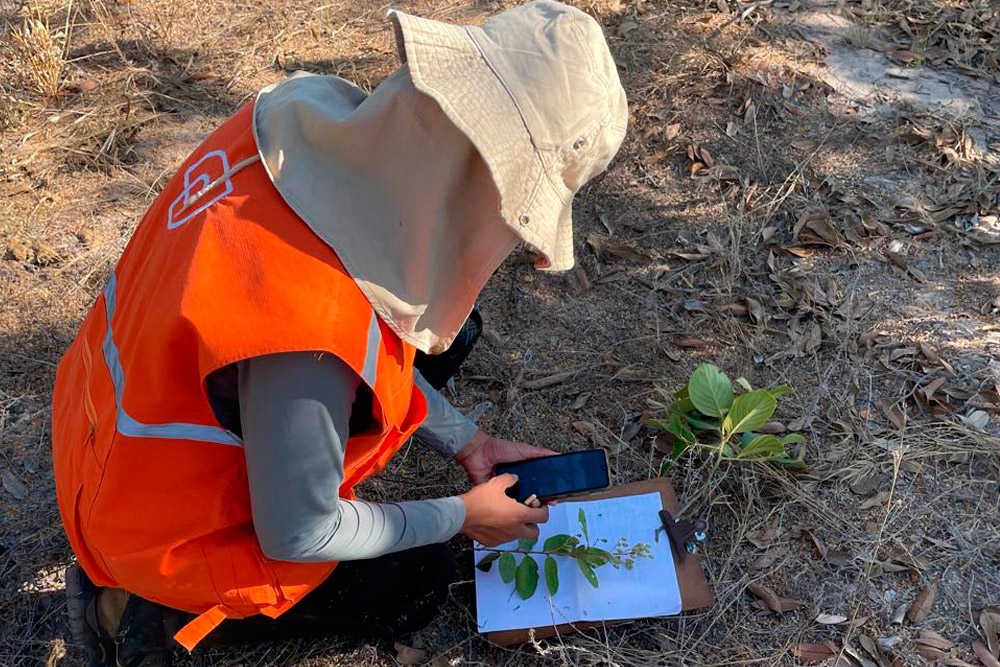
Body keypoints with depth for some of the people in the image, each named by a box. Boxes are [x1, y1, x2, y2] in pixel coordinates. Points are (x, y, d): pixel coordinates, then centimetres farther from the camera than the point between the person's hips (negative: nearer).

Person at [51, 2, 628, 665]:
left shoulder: (311, 110, -19)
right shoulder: (311, 331, -43)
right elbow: (296, 537, -24)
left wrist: (466, 442, 1)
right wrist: (461, 517, -9)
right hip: (164, 526, -7)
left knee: (447, 328, 8)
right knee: (417, 583, 14)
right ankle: (145, 610, 9)